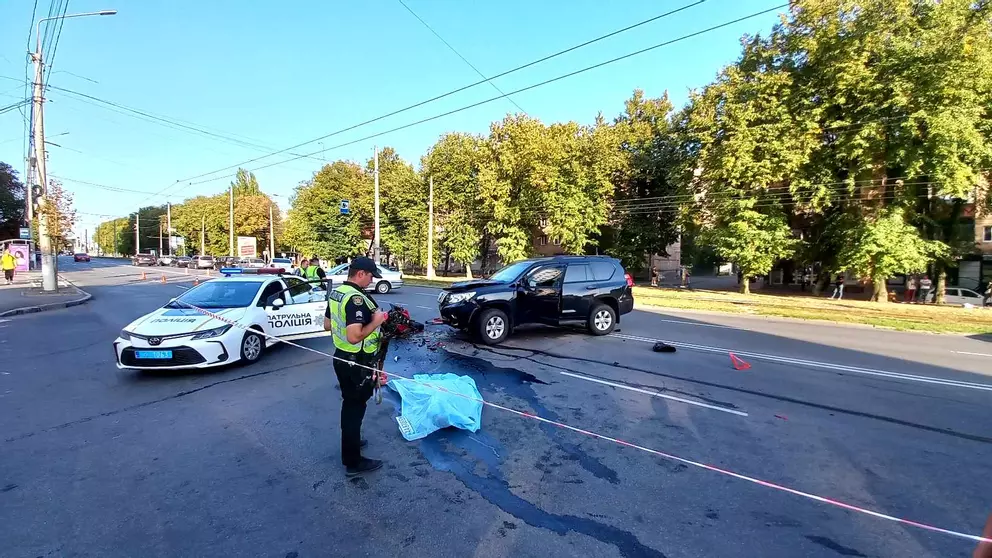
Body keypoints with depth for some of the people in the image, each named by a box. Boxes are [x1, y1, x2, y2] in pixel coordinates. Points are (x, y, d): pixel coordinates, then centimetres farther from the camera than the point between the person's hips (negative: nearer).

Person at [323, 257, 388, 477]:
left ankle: (350, 441, 43)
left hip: (341, 358, 9)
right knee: (355, 407, 3)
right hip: (357, 364, -9)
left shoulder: (335, 292, 5)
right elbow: (354, 336, -34)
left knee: (349, 403, 24)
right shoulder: (357, 298, -26)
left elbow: (327, 324, 15)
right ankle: (353, 462, 16)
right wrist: (376, 321, -22)